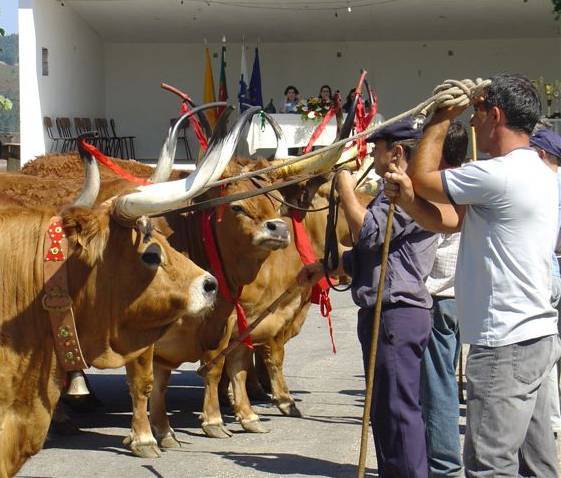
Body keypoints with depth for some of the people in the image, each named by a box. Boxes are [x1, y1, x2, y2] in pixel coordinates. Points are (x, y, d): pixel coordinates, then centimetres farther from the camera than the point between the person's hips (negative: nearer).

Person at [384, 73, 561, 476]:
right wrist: (407, 198, -5)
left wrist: (442, 118, 6)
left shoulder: (498, 175, -19)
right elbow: (451, 219, 12)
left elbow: (422, 177, -5)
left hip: (506, 344, -10)